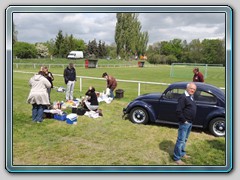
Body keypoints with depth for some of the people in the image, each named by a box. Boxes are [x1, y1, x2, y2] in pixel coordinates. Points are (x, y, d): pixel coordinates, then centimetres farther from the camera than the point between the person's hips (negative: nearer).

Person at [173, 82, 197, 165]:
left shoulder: (191, 97, 12)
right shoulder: (183, 97, -18)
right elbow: (178, 111, -24)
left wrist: (191, 120, 12)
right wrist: (183, 120, -19)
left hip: (190, 122, 9)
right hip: (185, 123, -9)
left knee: (185, 140, 21)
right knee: (181, 140, -2)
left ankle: (182, 153, 36)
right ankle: (177, 158, 7)